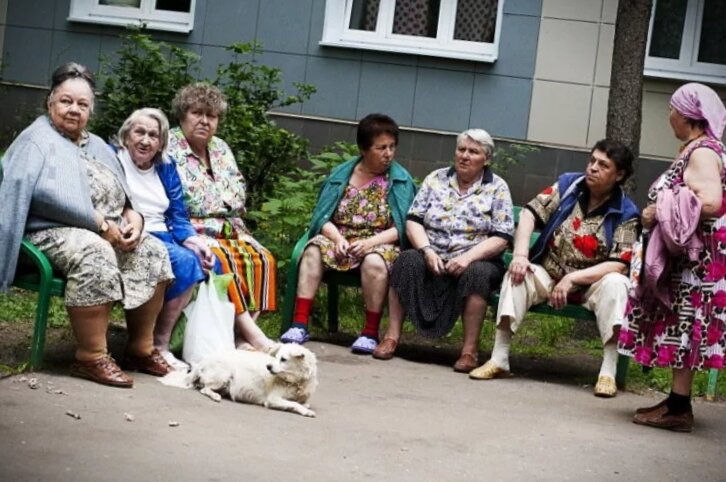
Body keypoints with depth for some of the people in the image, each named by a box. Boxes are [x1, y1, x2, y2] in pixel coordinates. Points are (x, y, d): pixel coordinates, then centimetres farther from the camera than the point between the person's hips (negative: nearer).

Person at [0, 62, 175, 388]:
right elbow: (48, 194, -21)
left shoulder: (96, 146, 23)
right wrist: (100, 224, -23)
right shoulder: (37, 140, -4)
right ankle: (91, 357, -35)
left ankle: (140, 348, -4)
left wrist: (132, 218, -5)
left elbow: (122, 193, 20)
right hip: (53, 232, -8)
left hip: (108, 231, 9)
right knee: (95, 255, -36)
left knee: (153, 252, -10)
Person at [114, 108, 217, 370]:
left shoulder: (166, 167, 17)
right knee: (183, 261, -29)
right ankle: (159, 344, -18)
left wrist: (194, 241, -6)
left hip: (163, 237, 6)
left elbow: (178, 217, 13)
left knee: (208, 262, -21)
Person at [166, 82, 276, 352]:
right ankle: (250, 333, -33)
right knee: (223, 260, -31)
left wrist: (236, 229, 2)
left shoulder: (221, 149, 19)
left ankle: (244, 334, -24)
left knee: (261, 259, -17)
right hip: (191, 229, -7)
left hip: (226, 229, 7)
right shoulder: (169, 147, -2)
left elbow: (239, 193, 21)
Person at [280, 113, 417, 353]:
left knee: (374, 262, -36)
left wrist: (371, 241, -20)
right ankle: (300, 324, -30)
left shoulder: (401, 179, 2)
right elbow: (322, 216, 5)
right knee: (313, 250, -27)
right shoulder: (341, 174, 9)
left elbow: (402, 227, -6)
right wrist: (337, 238, -15)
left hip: (380, 243, -3)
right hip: (340, 237, 3)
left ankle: (370, 333, -26)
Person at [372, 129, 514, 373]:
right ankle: (392, 337, -25)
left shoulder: (497, 188, 3)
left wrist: (468, 257, -19)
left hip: (476, 260, -2)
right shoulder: (436, 179, 10)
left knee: (476, 272, -35)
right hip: (433, 257, 2)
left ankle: (470, 350, -30)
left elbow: (501, 238, -5)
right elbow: (413, 220, 4)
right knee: (407, 260, -28)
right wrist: (427, 250, -15)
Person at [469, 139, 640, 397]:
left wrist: (572, 279, -25)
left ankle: (608, 372, -33)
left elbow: (619, 265, -17)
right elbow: (530, 213, -6)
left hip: (591, 284, -2)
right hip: (547, 276, 2)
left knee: (615, 284, -32)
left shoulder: (626, 213, -9)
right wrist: (520, 255, -22)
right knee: (517, 275, -27)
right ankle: (499, 359, -27)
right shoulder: (567, 185, 0)